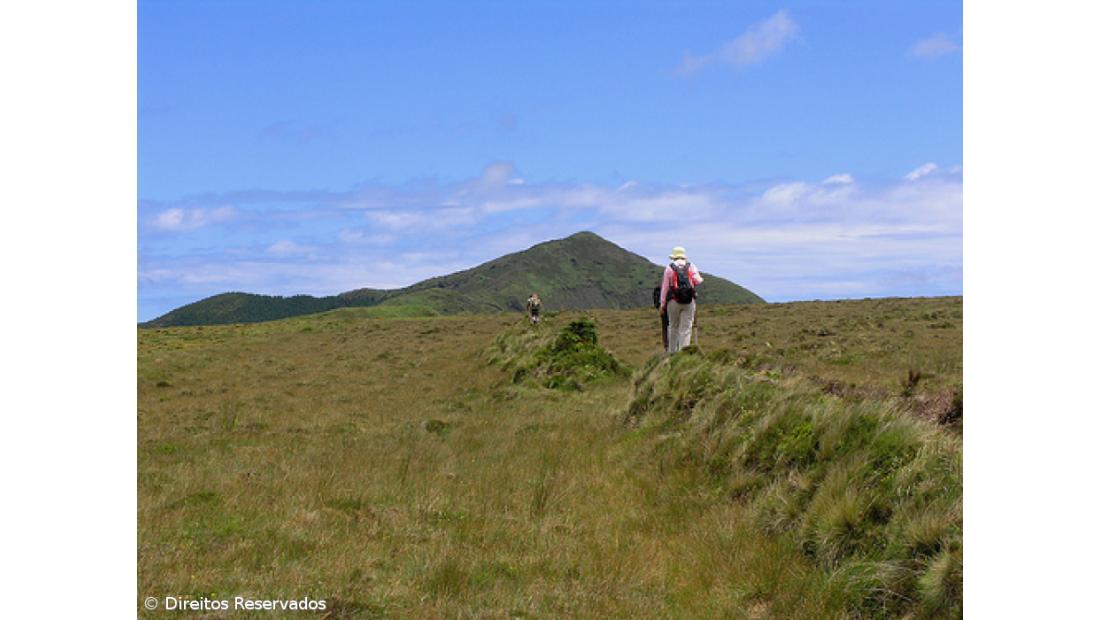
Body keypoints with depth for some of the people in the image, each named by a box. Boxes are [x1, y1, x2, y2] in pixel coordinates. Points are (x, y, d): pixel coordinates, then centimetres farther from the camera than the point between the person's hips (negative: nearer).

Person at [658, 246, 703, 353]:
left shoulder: (669, 268, 5)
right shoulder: (691, 267, 6)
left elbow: (665, 287, 3)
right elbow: (698, 281, -7)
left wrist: (662, 304, 6)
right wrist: (700, 278, 18)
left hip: (674, 301, 0)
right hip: (689, 301, 0)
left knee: (673, 327, 12)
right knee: (686, 328, 0)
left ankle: (672, 351, 16)